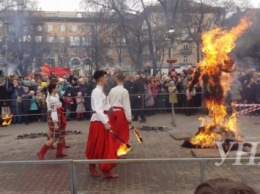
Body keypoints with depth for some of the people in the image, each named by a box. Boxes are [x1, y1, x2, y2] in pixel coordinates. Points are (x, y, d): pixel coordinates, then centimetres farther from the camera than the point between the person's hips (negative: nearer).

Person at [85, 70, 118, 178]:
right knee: (97, 147, 4)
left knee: (106, 147, 12)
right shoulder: (97, 92, -16)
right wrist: (105, 122, -29)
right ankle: (92, 167, 23)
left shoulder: (100, 91, 14)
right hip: (98, 121, -9)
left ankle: (106, 171, 20)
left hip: (103, 120, 9)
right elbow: (98, 109, -24)